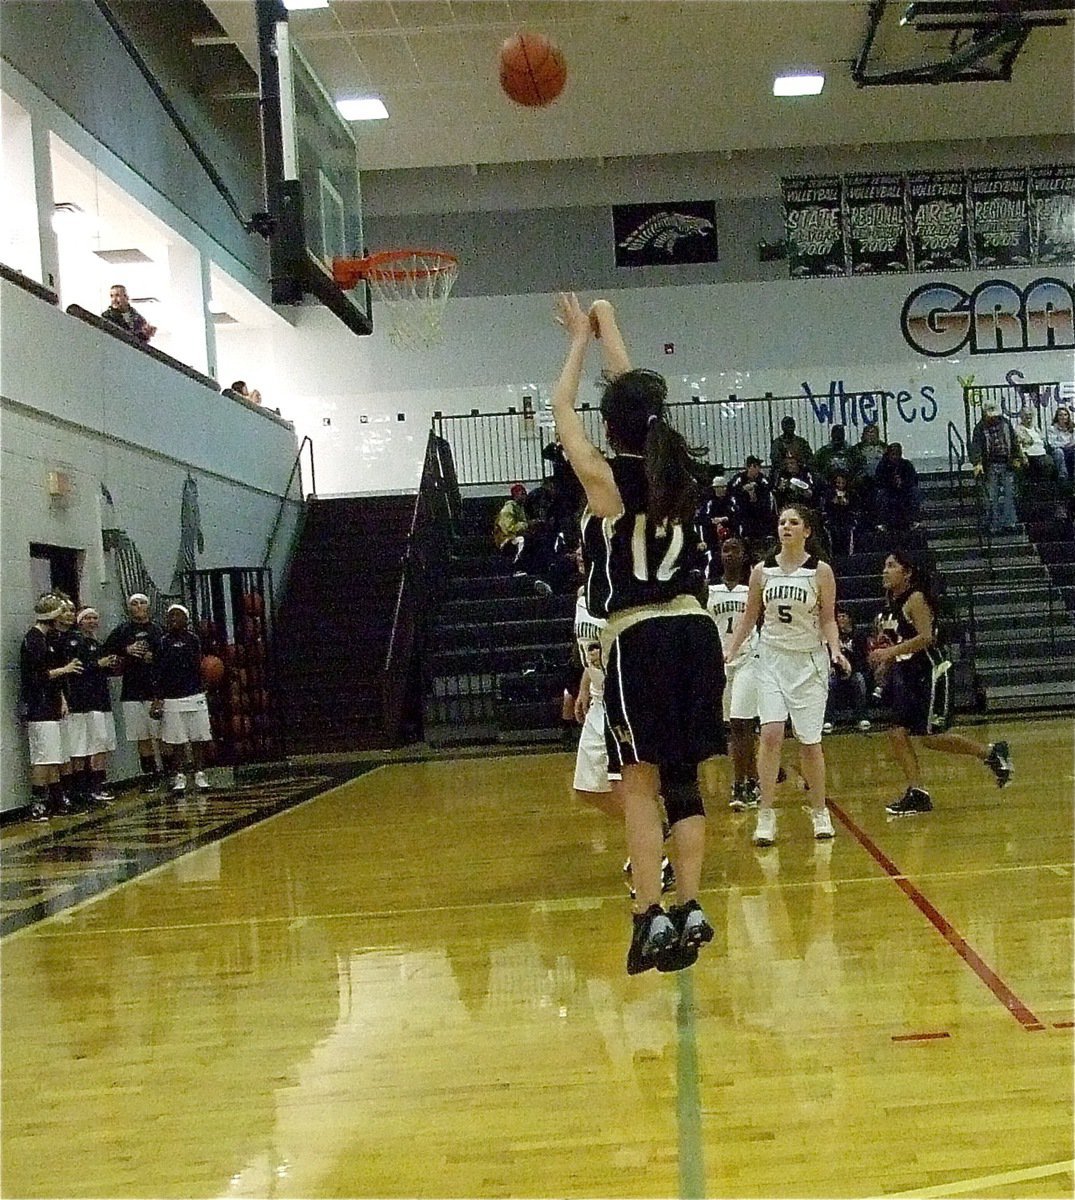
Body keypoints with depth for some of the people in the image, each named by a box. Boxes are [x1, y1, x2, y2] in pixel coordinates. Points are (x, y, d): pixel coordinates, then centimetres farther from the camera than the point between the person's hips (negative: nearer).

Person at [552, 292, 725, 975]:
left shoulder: (605, 479, -5)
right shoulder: (676, 470, 7)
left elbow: (563, 410, 12)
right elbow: (635, 394, 22)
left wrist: (580, 340, 25)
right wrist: (608, 327, 34)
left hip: (639, 641, -5)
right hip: (696, 631, 5)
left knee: (640, 784, 0)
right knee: (683, 781, 11)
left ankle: (651, 917, -5)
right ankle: (690, 910, 7)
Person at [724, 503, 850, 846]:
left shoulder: (821, 571, -4)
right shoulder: (762, 570, 2)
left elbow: (828, 619, -1)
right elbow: (750, 616, 11)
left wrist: (835, 650, -18)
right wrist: (731, 651, 4)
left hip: (809, 661, -1)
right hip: (771, 657, 2)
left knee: (809, 740, 3)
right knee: (770, 734, -12)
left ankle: (819, 812, 20)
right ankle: (766, 816, -8)